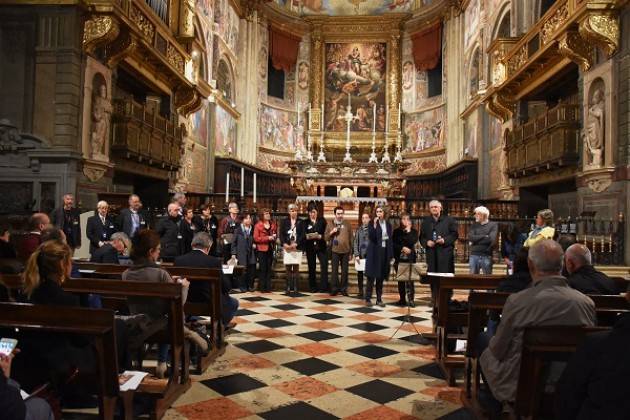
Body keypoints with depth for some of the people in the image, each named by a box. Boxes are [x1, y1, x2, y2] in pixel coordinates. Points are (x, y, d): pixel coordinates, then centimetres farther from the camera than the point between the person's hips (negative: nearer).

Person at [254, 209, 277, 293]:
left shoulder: (273, 225, 10)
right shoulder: (258, 225, -4)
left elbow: (276, 234, 23)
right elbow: (256, 238, -10)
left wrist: (274, 237, -1)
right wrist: (267, 238, -16)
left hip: (270, 249, 4)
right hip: (262, 249, -4)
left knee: (269, 268, 5)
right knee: (262, 269, -4)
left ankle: (268, 287, 12)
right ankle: (262, 287, 3)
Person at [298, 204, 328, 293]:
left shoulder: (322, 221, 6)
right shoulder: (304, 223, 8)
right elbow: (300, 235, 0)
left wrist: (320, 236, -18)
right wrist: (307, 237, -19)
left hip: (321, 246, -1)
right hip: (310, 248, 1)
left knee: (324, 265, -12)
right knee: (311, 268, 6)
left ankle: (323, 287, -9)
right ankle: (313, 287, 14)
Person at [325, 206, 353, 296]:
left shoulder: (347, 224, 4)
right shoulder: (330, 223, 4)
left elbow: (351, 238, 6)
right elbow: (326, 238, 6)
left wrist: (351, 253, 4)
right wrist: (331, 232, -14)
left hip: (345, 251, 0)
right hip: (335, 251, 0)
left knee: (344, 271, 6)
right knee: (335, 271, 2)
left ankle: (344, 288, 15)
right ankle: (335, 288, 11)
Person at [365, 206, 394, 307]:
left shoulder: (388, 225, 9)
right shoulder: (372, 224, -3)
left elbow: (390, 240, 11)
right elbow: (371, 237, -16)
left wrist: (391, 255, 8)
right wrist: (375, 225, -23)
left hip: (385, 252, 4)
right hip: (374, 252, -4)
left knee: (381, 277, 8)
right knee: (371, 276, -3)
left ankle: (379, 299, 14)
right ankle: (368, 298, 4)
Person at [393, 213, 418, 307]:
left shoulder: (413, 231, 7)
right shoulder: (397, 231, 9)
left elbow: (412, 242, -9)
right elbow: (393, 244, 3)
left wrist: (408, 231, -6)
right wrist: (402, 248, -9)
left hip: (410, 258, -1)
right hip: (399, 258, 2)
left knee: (409, 279, -11)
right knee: (400, 279, 3)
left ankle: (410, 299, -8)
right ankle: (402, 299, 11)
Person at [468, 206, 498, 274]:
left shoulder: (493, 225, 3)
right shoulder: (474, 225, 12)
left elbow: (492, 239, -12)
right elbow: (470, 238, -4)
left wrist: (476, 239, -6)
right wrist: (485, 236, -7)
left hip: (486, 256, -2)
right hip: (474, 255, 3)